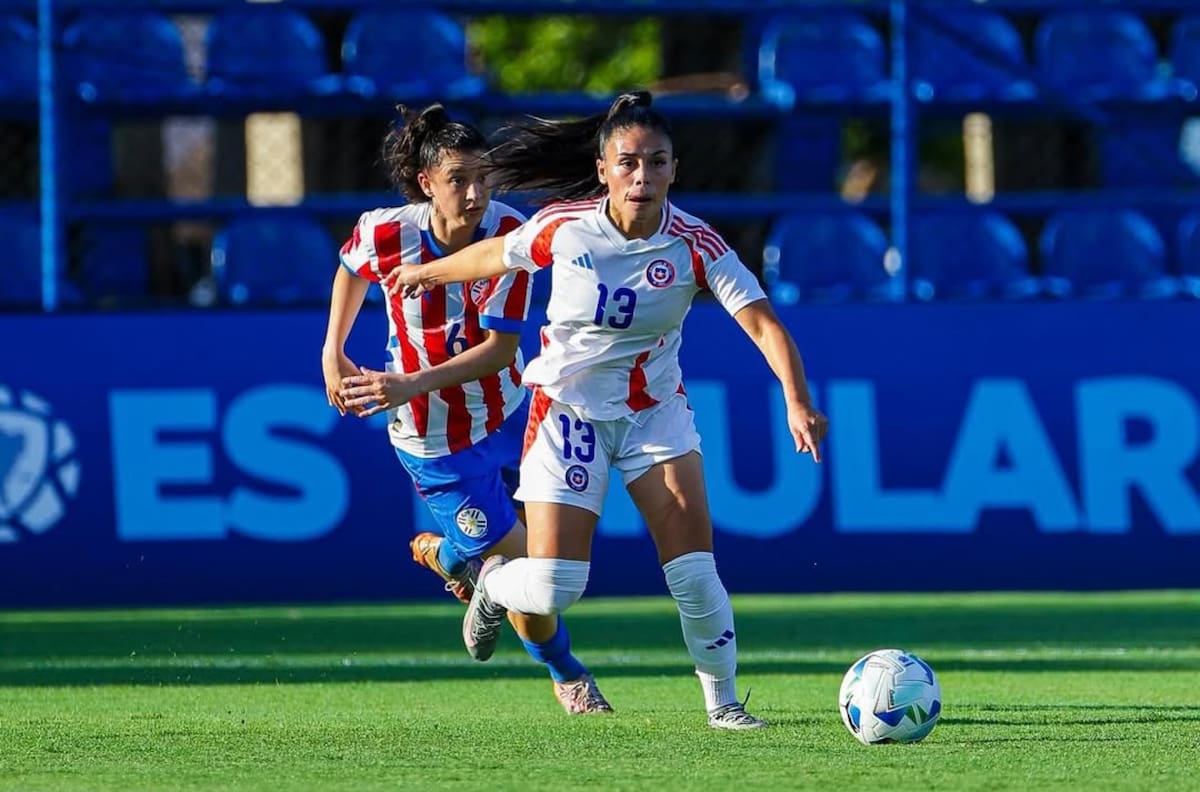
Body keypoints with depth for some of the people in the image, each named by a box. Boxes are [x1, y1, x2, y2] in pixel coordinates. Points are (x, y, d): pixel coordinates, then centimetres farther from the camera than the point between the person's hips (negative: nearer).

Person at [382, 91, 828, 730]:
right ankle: (495, 585, 29)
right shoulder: (564, 227, -16)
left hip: (654, 408, 1)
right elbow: (494, 255, 5)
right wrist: (428, 273, 23)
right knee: (552, 592, -8)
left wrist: (797, 402, -41)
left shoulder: (696, 245, -17)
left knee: (694, 568, -13)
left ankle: (722, 701, 6)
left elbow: (763, 323, -26)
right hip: (568, 408, -1)